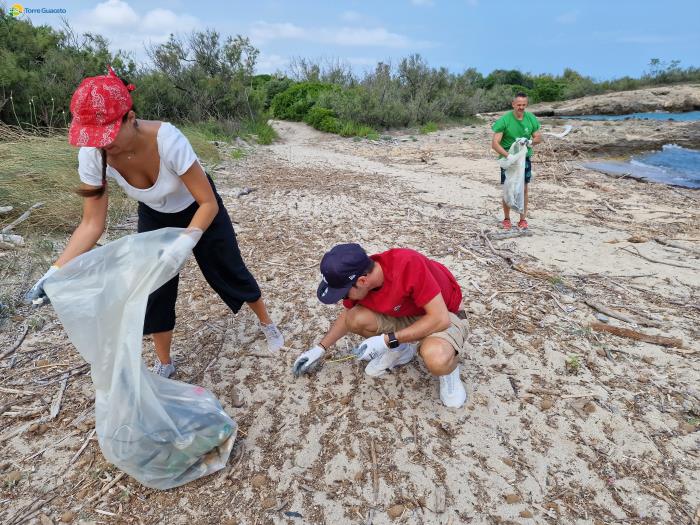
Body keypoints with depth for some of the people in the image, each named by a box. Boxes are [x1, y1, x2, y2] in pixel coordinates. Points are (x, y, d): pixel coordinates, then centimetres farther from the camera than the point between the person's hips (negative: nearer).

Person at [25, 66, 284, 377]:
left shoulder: (167, 139, -39)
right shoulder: (92, 154, -26)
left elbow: (209, 203, -33)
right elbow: (92, 224, -19)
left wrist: (185, 242, -47)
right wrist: (56, 271, -29)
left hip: (198, 209, -3)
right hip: (154, 217, 3)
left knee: (229, 273, 9)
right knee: (154, 291, 3)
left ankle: (267, 324, 37)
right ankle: (164, 365, 26)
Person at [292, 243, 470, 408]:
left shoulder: (408, 263, -36)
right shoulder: (356, 278, -16)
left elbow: (440, 318, -33)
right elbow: (348, 315, 6)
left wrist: (387, 340, -32)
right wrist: (320, 348, 5)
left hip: (444, 315, -5)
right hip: (406, 314, 6)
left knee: (436, 359, -37)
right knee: (356, 319, -18)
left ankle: (449, 366, 0)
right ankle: (402, 348, 8)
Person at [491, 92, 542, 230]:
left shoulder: (531, 118, -2)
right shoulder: (504, 120, -14)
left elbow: (539, 137, 5)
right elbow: (494, 143, -18)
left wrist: (530, 142, -18)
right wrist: (508, 155, -30)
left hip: (525, 158, 3)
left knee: (523, 189, 7)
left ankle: (523, 219, 18)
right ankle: (506, 219, 18)